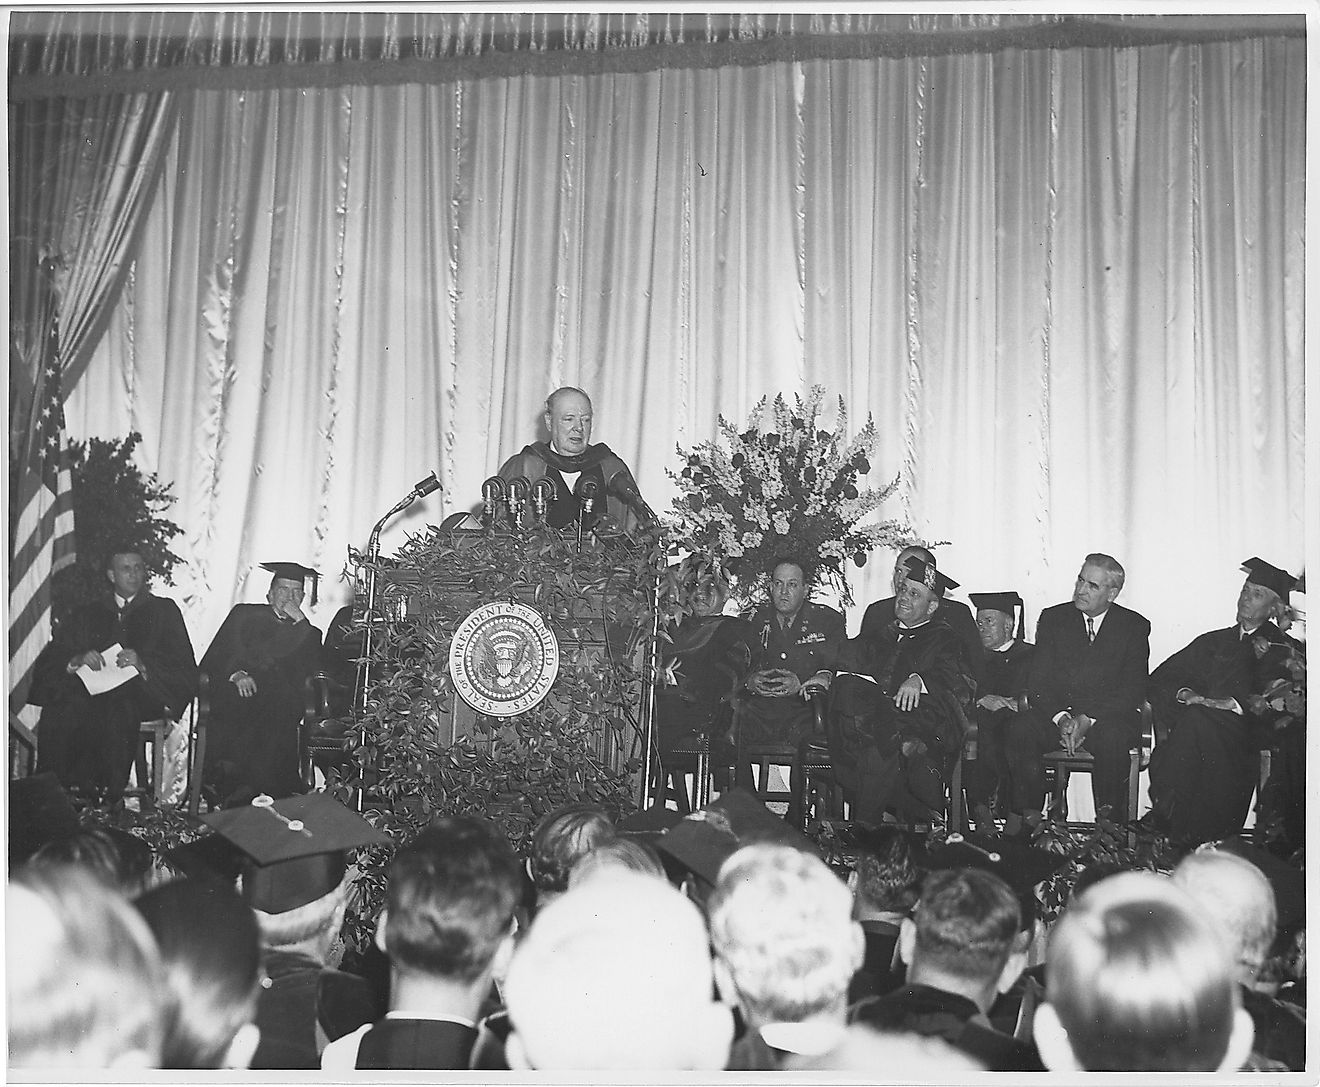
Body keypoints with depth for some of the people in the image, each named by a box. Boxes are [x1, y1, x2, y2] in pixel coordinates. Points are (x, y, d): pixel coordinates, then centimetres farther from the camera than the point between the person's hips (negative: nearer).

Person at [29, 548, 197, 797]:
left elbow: (185, 666, 7)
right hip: (93, 689, 3)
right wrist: (77, 661, -9)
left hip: (144, 689, -2)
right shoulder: (88, 614, 25)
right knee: (58, 709, -32)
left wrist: (142, 664, -12)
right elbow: (48, 661, 15)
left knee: (117, 709, -39)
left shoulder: (164, 610, 18)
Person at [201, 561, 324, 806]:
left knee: (278, 705, -36)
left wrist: (300, 621, 3)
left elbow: (311, 665, 6)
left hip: (282, 696, 0)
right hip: (239, 686, 0)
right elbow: (220, 652, 9)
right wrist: (237, 673, -12)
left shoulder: (306, 631, 26)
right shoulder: (245, 614, 23)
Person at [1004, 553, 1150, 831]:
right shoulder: (1053, 618, 11)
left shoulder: (1134, 626, 6)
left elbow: (1134, 689, -3)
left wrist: (1088, 720, -17)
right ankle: (1028, 816, -19)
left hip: (1108, 717, -2)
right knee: (1019, 729, -28)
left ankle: (1109, 821, -24)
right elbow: (1038, 681, 4)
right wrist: (1061, 718, -15)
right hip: (1056, 713, 2)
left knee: (1112, 737, -36)